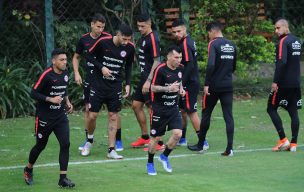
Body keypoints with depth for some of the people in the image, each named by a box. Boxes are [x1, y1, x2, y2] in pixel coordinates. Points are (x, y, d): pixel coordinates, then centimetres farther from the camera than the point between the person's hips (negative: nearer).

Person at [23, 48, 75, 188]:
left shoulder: (65, 73, 3)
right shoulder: (46, 75, -17)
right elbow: (33, 93, -17)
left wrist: (67, 101, 8)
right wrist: (50, 99, -25)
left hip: (60, 116, 5)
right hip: (44, 117, -5)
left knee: (65, 144, -11)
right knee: (40, 145, 11)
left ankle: (63, 178, -8)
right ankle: (28, 170, 38)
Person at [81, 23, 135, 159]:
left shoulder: (130, 48, -6)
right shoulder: (103, 42, -15)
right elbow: (89, 55, -2)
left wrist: (128, 84, 4)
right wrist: (101, 67, -16)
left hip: (115, 86, 2)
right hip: (98, 85, -2)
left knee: (113, 116, 0)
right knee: (92, 115, -2)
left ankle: (111, 150, 4)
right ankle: (89, 141, 26)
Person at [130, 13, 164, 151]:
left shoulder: (153, 39, -16)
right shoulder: (143, 38, 12)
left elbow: (157, 61, -20)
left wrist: (148, 81, -23)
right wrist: (144, 80, 17)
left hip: (151, 79, -10)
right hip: (144, 77, 10)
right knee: (136, 105, 13)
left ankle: (158, 142, -1)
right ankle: (145, 137, 25)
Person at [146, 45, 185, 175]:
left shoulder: (179, 69, 4)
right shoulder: (160, 70, -15)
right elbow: (153, 87, -14)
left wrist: (181, 89, 4)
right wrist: (168, 88, -26)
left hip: (173, 108, 5)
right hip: (159, 109, -5)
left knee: (177, 134, -9)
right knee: (156, 137, 2)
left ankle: (164, 156, 15)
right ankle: (150, 163, 22)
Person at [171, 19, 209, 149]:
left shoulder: (185, 44, -18)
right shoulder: (188, 41, 12)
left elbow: (189, 66, -24)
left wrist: (181, 83, -22)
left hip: (189, 84, -10)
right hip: (188, 83, 10)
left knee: (191, 112, -6)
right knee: (182, 110, 17)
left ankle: (203, 142, -4)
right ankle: (182, 139, 27)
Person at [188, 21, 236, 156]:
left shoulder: (213, 44, -10)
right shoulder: (231, 45, 11)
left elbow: (211, 65, -21)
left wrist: (206, 84, -19)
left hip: (214, 86, -5)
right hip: (228, 86, 5)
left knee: (206, 114, 10)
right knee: (228, 116, 1)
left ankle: (200, 145, 20)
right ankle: (229, 148, -7)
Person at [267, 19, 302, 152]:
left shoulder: (283, 42, -13)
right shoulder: (297, 41, 13)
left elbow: (281, 62, -22)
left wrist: (275, 81, -21)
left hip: (284, 83, -8)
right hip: (296, 83, 8)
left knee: (271, 109, 2)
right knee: (293, 112, 7)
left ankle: (283, 140, -5)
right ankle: (293, 144, 5)